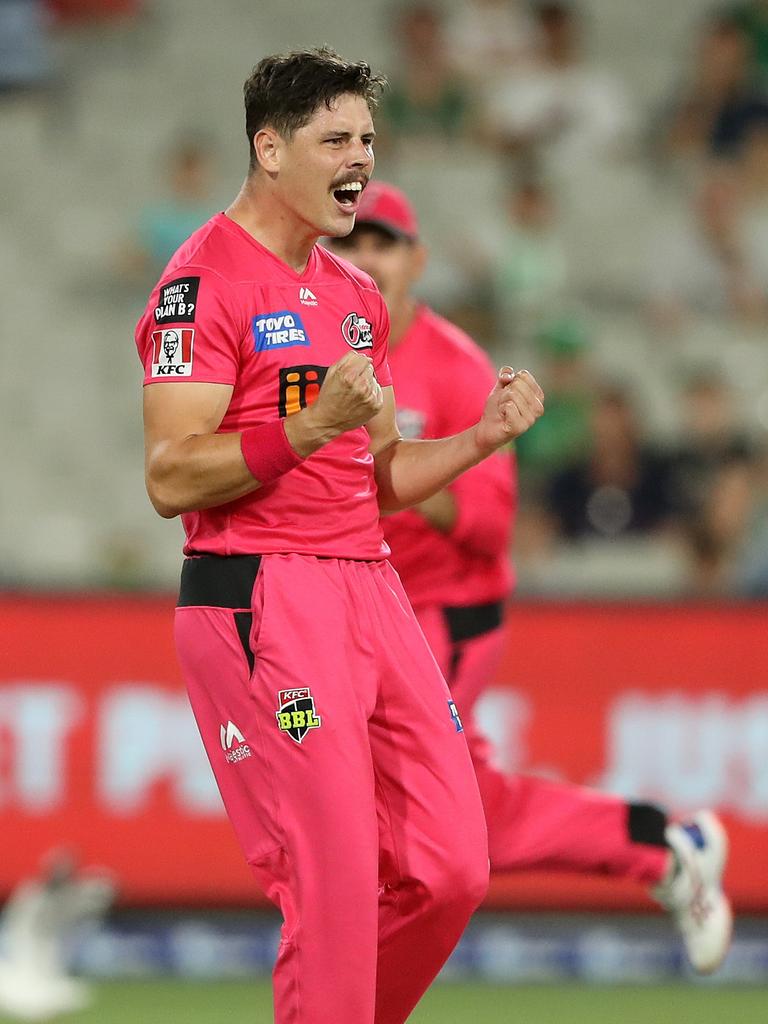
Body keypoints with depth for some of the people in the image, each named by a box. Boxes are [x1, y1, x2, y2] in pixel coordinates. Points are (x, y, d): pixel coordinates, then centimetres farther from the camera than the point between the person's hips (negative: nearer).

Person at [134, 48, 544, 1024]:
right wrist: (310, 427, -26)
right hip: (259, 600, -8)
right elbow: (170, 478, -15)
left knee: (451, 871, 3)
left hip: (369, 589, 8)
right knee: (335, 886, -12)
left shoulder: (356, 296, 20)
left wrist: (484, 437, 8)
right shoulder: (205, 279, -7)